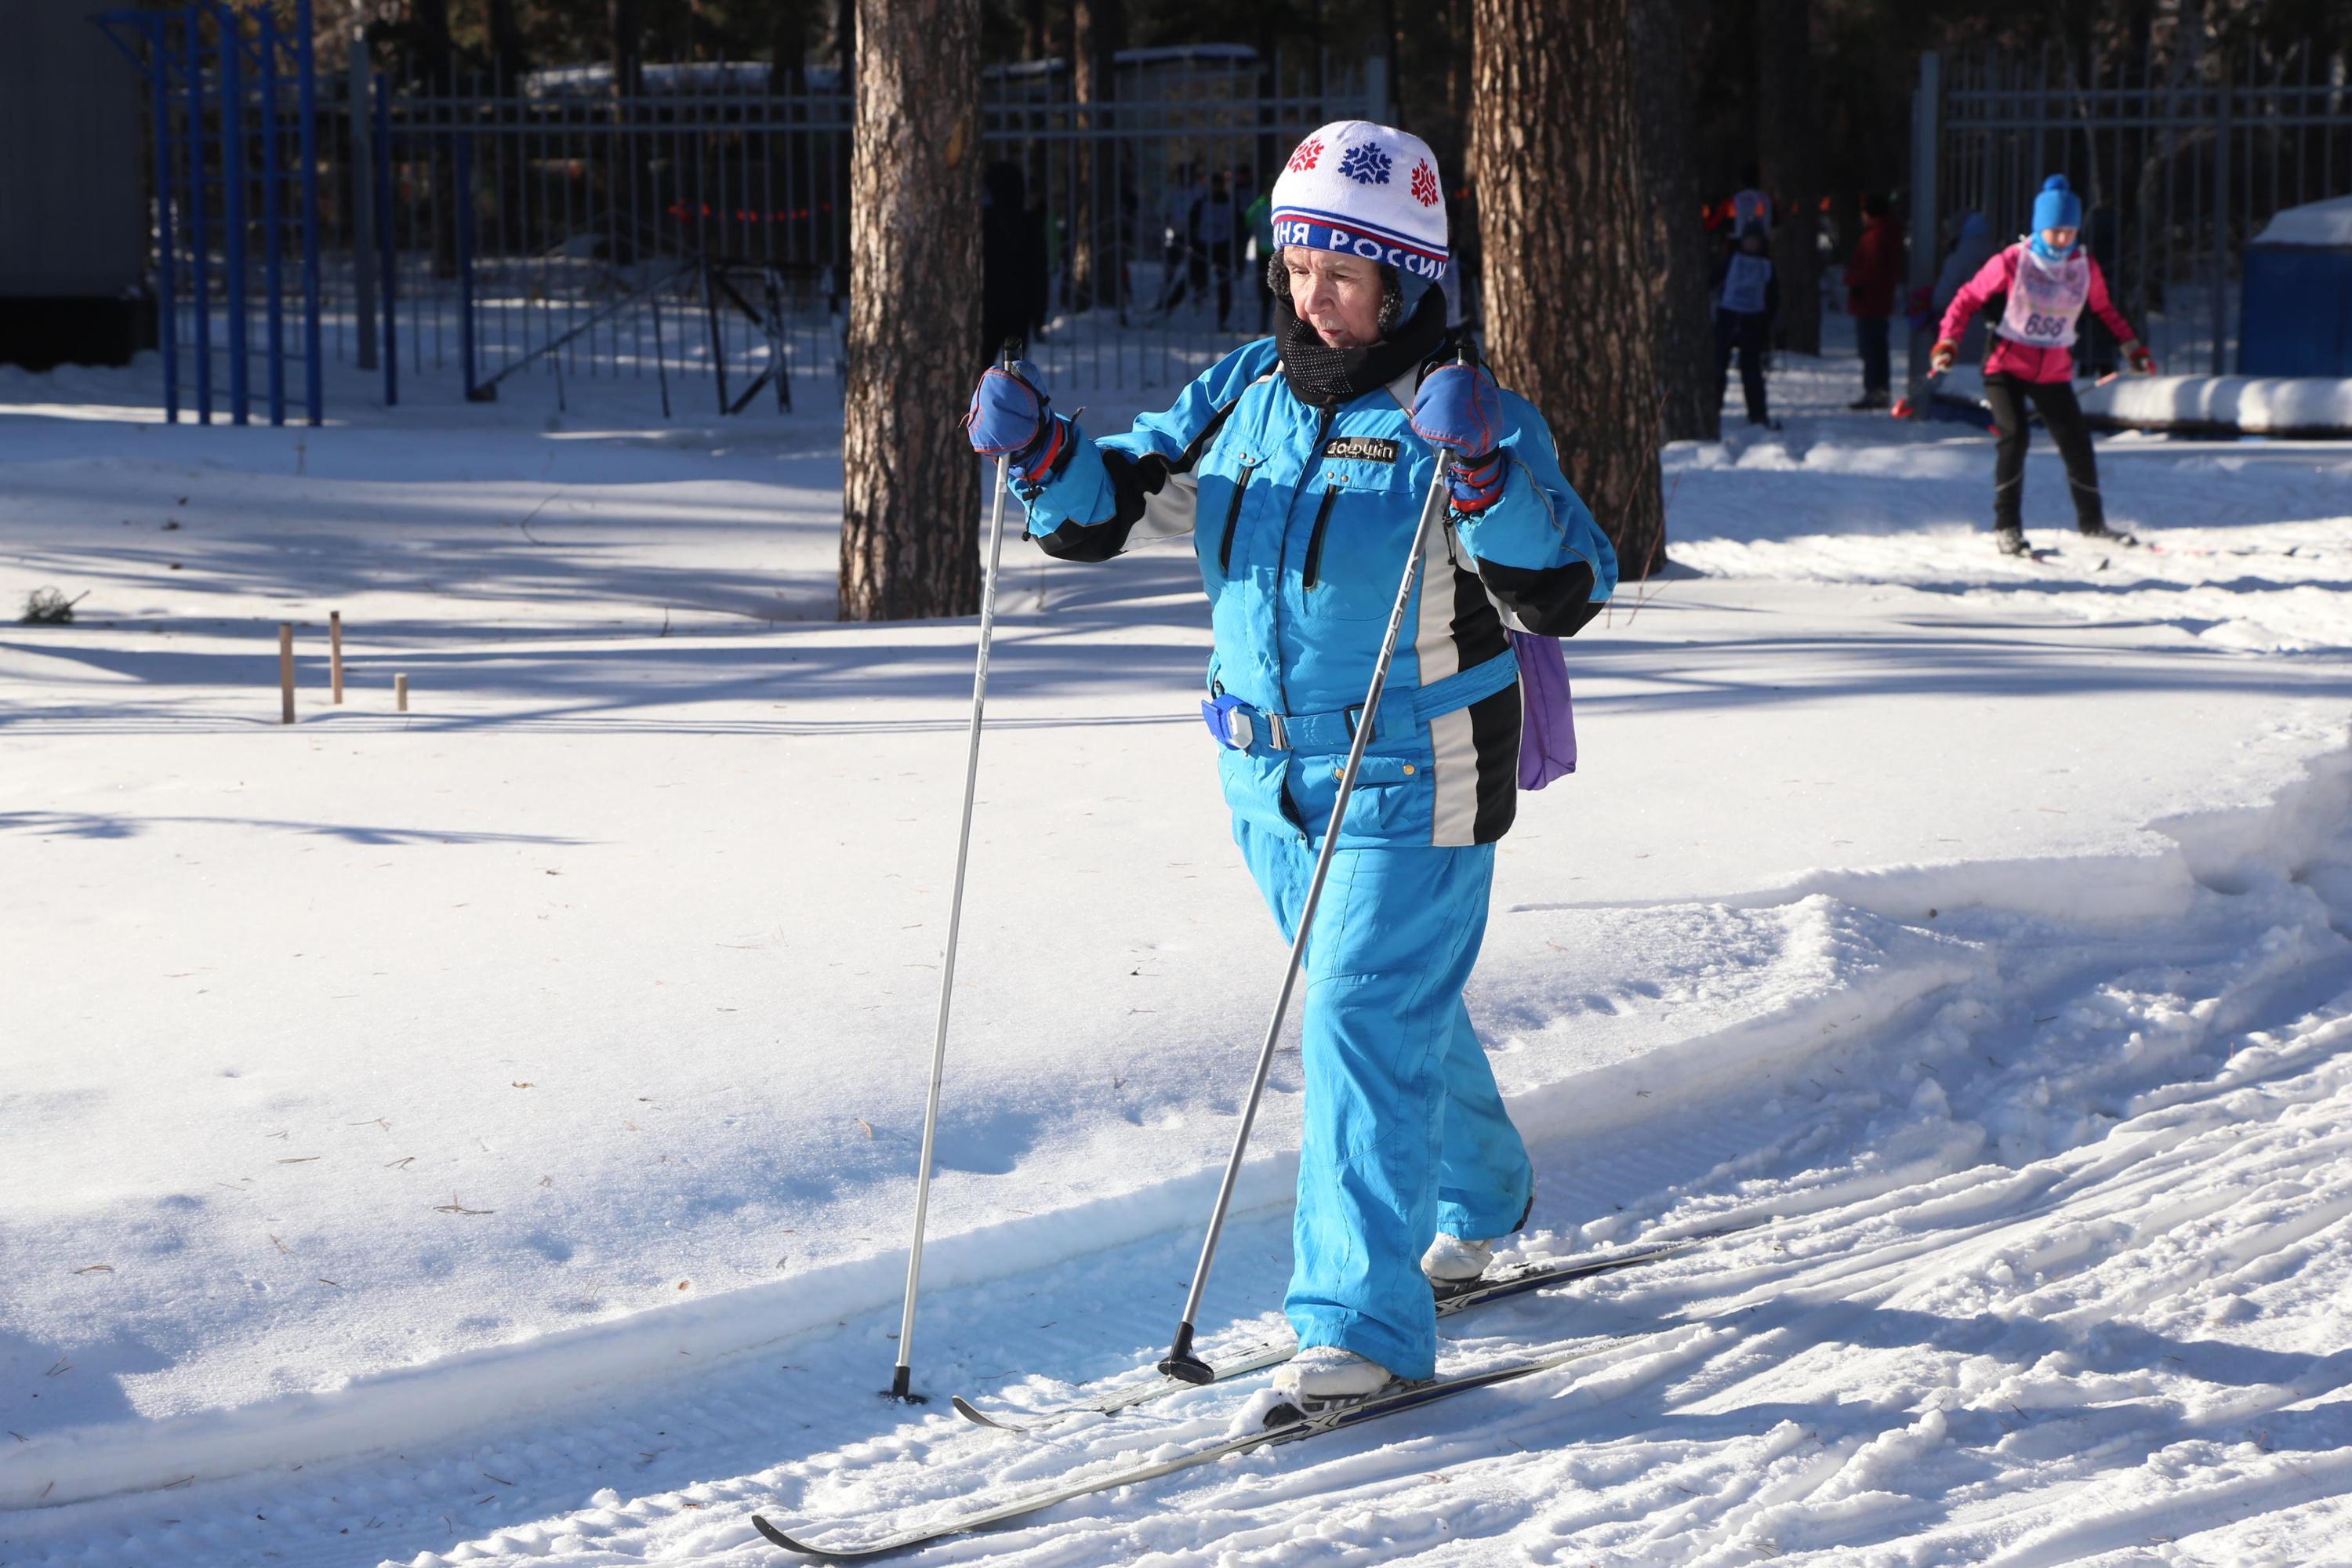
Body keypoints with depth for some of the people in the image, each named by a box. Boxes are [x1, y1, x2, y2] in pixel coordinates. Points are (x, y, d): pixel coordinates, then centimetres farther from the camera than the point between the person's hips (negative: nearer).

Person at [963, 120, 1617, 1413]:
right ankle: (1477, 1201, 48)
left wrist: (1486, 478, -38)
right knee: (1396, 1005, 23)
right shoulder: (1246, 395, 3)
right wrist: (1039, 452, -17)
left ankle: (1361, 1322, -8)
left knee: (1366, 1023, -13)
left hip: (1412, 787, -7)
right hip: (1272, 781, 7)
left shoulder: (1458, 417, -14)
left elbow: (1565, 594, -23)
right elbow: (1108, 508, 4)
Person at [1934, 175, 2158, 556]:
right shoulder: (2013, 261, -12)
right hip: (2007, 366, -3)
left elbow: (2105, 309, 17)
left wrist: (2133, 347, 14)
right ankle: (2007, 527, -11)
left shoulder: (2085, 267, -1)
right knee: (2014, 436, -21)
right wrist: (1947, 342, -15)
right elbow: (1968, 299, -4)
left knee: (2077, 445, 1)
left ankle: (2092, 523, 21)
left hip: (2054, 373, 3)